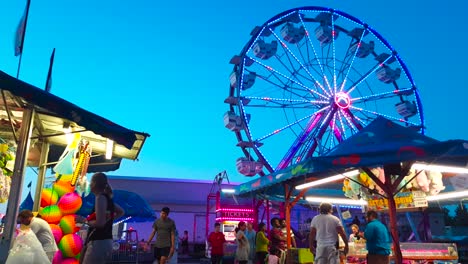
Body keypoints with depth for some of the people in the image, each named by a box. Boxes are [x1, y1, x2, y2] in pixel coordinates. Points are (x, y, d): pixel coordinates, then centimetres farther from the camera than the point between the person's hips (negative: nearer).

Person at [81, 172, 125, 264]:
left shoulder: (100, 198, -13)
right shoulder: (107, 198, 14)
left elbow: (100, 223, -20)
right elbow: (121, 212, 29)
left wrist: (85, 221, -4)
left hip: (99, 243, -10)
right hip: (105, 242, 10)